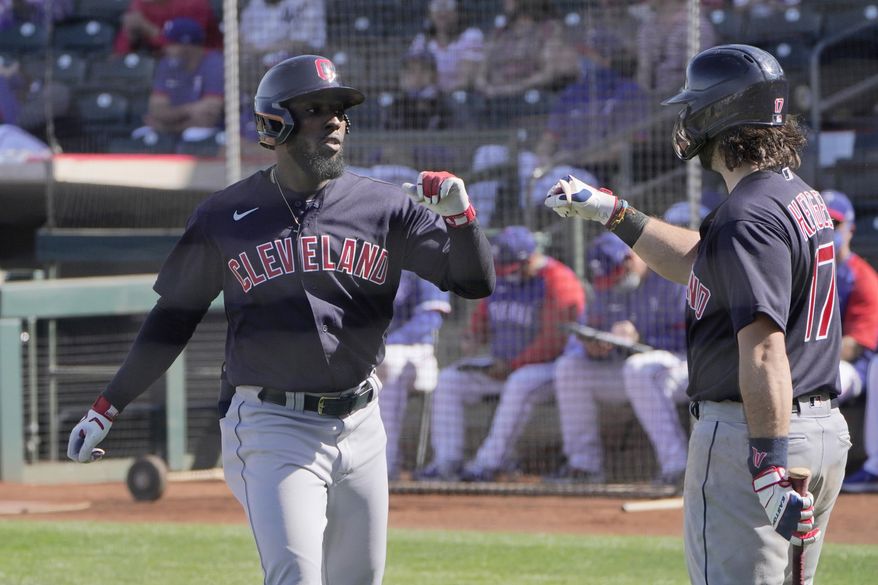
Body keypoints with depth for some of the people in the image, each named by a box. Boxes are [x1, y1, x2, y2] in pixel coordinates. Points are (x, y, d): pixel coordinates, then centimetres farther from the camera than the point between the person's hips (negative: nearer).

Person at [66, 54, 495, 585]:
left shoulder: (384, 207, 4)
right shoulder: (225, 217, 1)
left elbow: (478, 281, 2)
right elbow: (174, 317, 9)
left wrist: (458, 215, -18)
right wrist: (108, 407, 9)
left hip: (359, 426, 3)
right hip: (272, 427, -3)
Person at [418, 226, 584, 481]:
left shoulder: (557, 282, -18)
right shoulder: (500, 278, 7)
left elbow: (555, 339, -23)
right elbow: (483, 317, 20)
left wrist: (512, 366, -21)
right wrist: (474, 338, -5)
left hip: (548, 365, -8)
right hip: (503, 366, 8)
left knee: (520, 383, -39)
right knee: (449, 379, -3)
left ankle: (490, 463, -34)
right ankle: (446, 462, -11)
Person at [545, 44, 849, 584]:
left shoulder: (750, 218, -19)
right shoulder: (802, 197, 14)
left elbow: (765, 348, -27)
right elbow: (700, 264, 29)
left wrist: (771, 467, -31)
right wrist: (612, 213, 31)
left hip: (750, 434, -10)